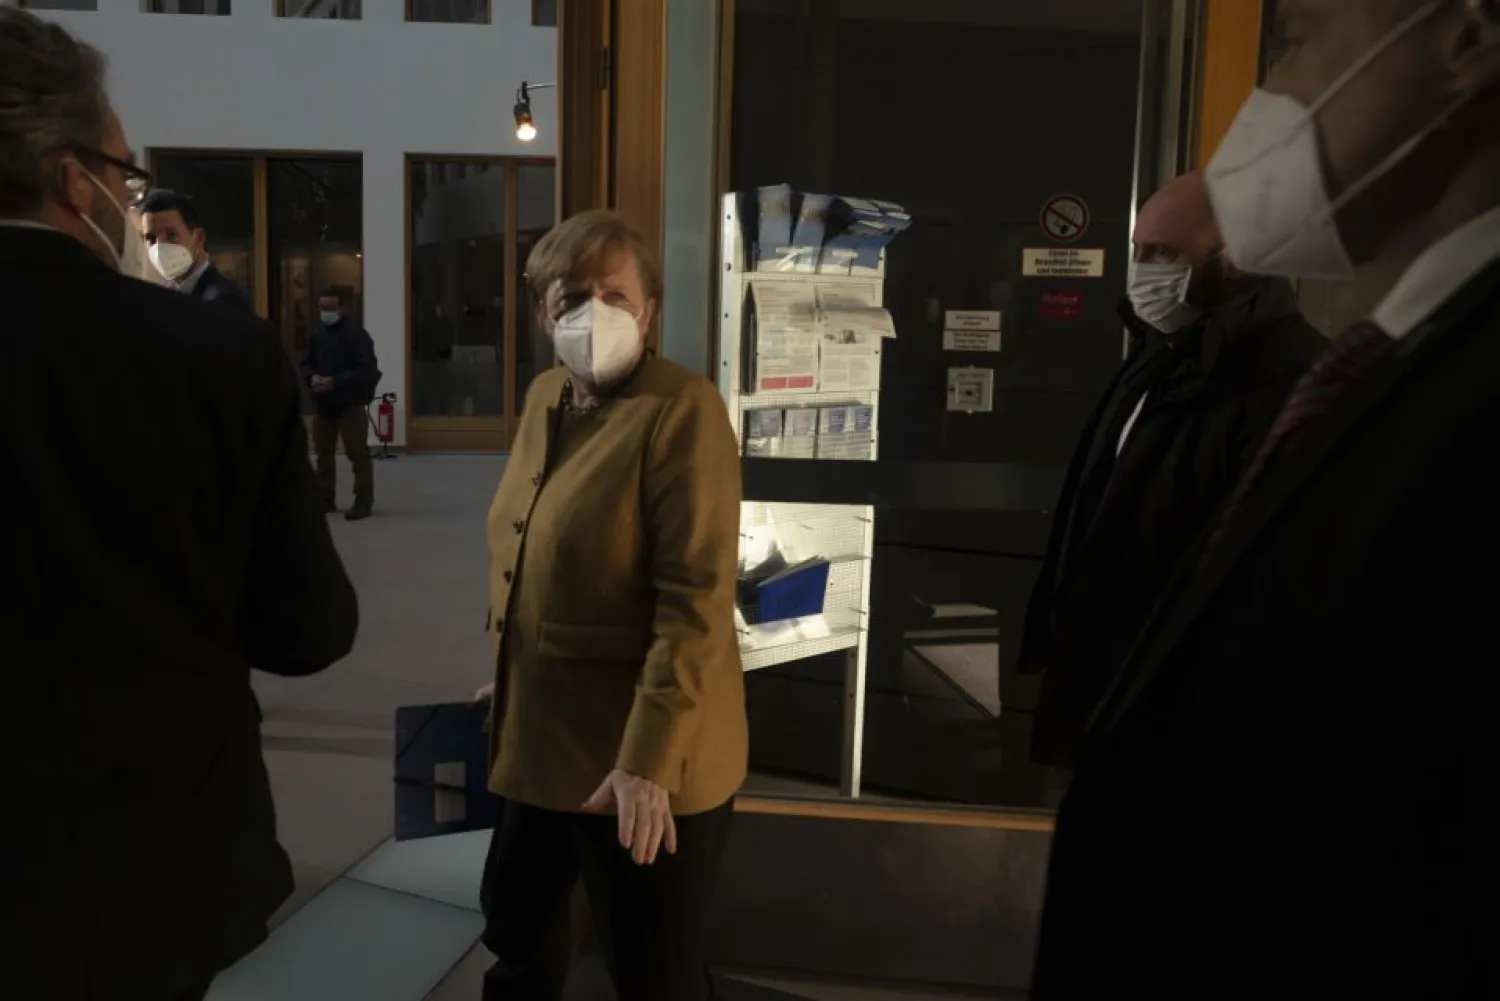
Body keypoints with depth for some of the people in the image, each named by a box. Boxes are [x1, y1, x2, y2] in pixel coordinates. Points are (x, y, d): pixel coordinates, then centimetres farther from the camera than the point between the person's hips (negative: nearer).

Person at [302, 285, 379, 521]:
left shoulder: (357, 334, -11)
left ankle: (363, 502, 1)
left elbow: (367, 370, -19)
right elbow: (306, 364, 16)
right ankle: (325, 499, 24)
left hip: (351, 404, -7)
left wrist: (335, 381, -23)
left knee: (358, 455, -4)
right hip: (322, 404, 7)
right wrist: (312, 377, -7)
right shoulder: (318, 334, 9)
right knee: (323, 453, 13)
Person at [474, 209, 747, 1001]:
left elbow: (698, 601, -23)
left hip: (642, 760, -8)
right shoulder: (545, 398, 6)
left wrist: (648, 759, -25)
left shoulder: (682, 409, -18)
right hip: (545, 735, 8)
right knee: (514, 923, 27)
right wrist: (512, 675, 20)